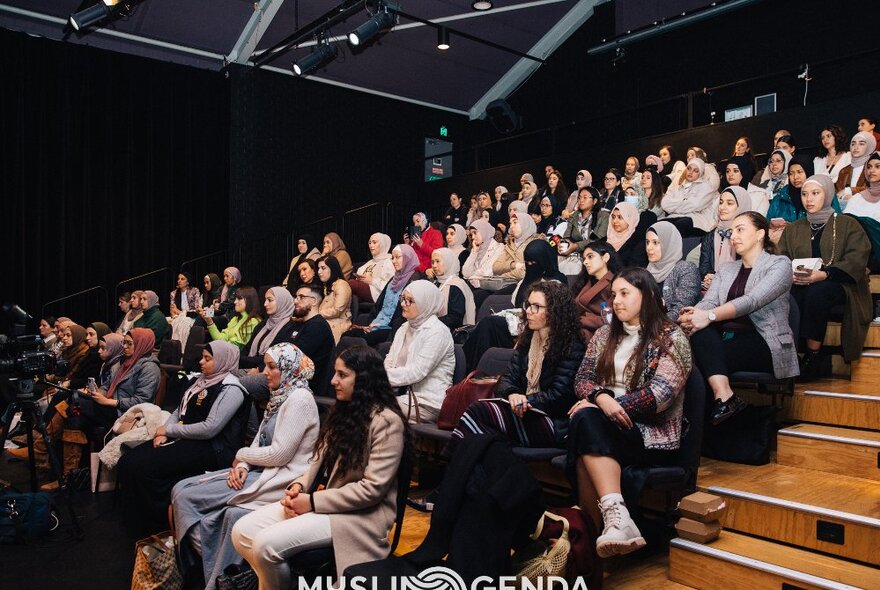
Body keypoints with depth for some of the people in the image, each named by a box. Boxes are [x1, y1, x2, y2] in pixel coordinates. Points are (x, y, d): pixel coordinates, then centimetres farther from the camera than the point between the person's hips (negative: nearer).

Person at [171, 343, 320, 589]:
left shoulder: (299, 399, -17)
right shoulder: (279, 396, 14)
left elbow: (279, 454, -20)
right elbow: (259, 441, 13)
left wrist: (240, 455, -5)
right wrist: (242, 466, -6)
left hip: (279, 480, -10)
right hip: (261, 471, 10)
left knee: (186, 497, -11)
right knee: (181, 489, 1)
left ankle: (209, 563, 4)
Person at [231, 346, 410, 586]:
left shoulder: (386, 422, -16)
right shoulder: (343, 411, 12)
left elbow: (372, 488, -20)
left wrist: (313, 502, -17)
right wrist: (300, 486, -5)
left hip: (358, 514, -8)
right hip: (315, 499, 8)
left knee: (266, 544, -21)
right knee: (241, 532, -4)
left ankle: (281, 583, 8)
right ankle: (272, 580, 17)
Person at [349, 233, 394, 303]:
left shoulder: (388, 262, 6)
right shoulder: (371, 262, 33)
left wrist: (372, 281, -11)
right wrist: (359, 277, 5)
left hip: (375, 293, -7)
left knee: (351, 283, -33)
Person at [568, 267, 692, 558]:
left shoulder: (671, 337, 1)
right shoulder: (605, 335, 18)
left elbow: (661, 394, -11)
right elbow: (582, 378, 10)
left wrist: (604, 406, -15)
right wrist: (601, 398, -14)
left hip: (652, 434, -4)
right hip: (605, 428, 4)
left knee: (585, 419, -32)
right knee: (585, 419, -32)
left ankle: (614, 519, -37)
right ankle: (616, 517, -38)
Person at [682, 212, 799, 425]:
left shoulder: (779, 264, 2)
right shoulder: (726, 268, 21)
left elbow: (752, 300, -17)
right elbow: (709, 301, 3)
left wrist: (709, 316, -33)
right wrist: (692, 316, -23)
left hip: (766, 344, -5)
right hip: (726, 339, 5)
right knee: (700, 332, -31)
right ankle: (724, 397, -42)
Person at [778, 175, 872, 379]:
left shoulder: (848, 224, 11)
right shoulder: (793, 229, 23)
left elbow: (857, 260, -5)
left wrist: (824, 274, -22)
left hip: (838, 284, -2)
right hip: (800, 285, 3)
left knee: (816, 293, -38)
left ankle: (813, 354, -30)